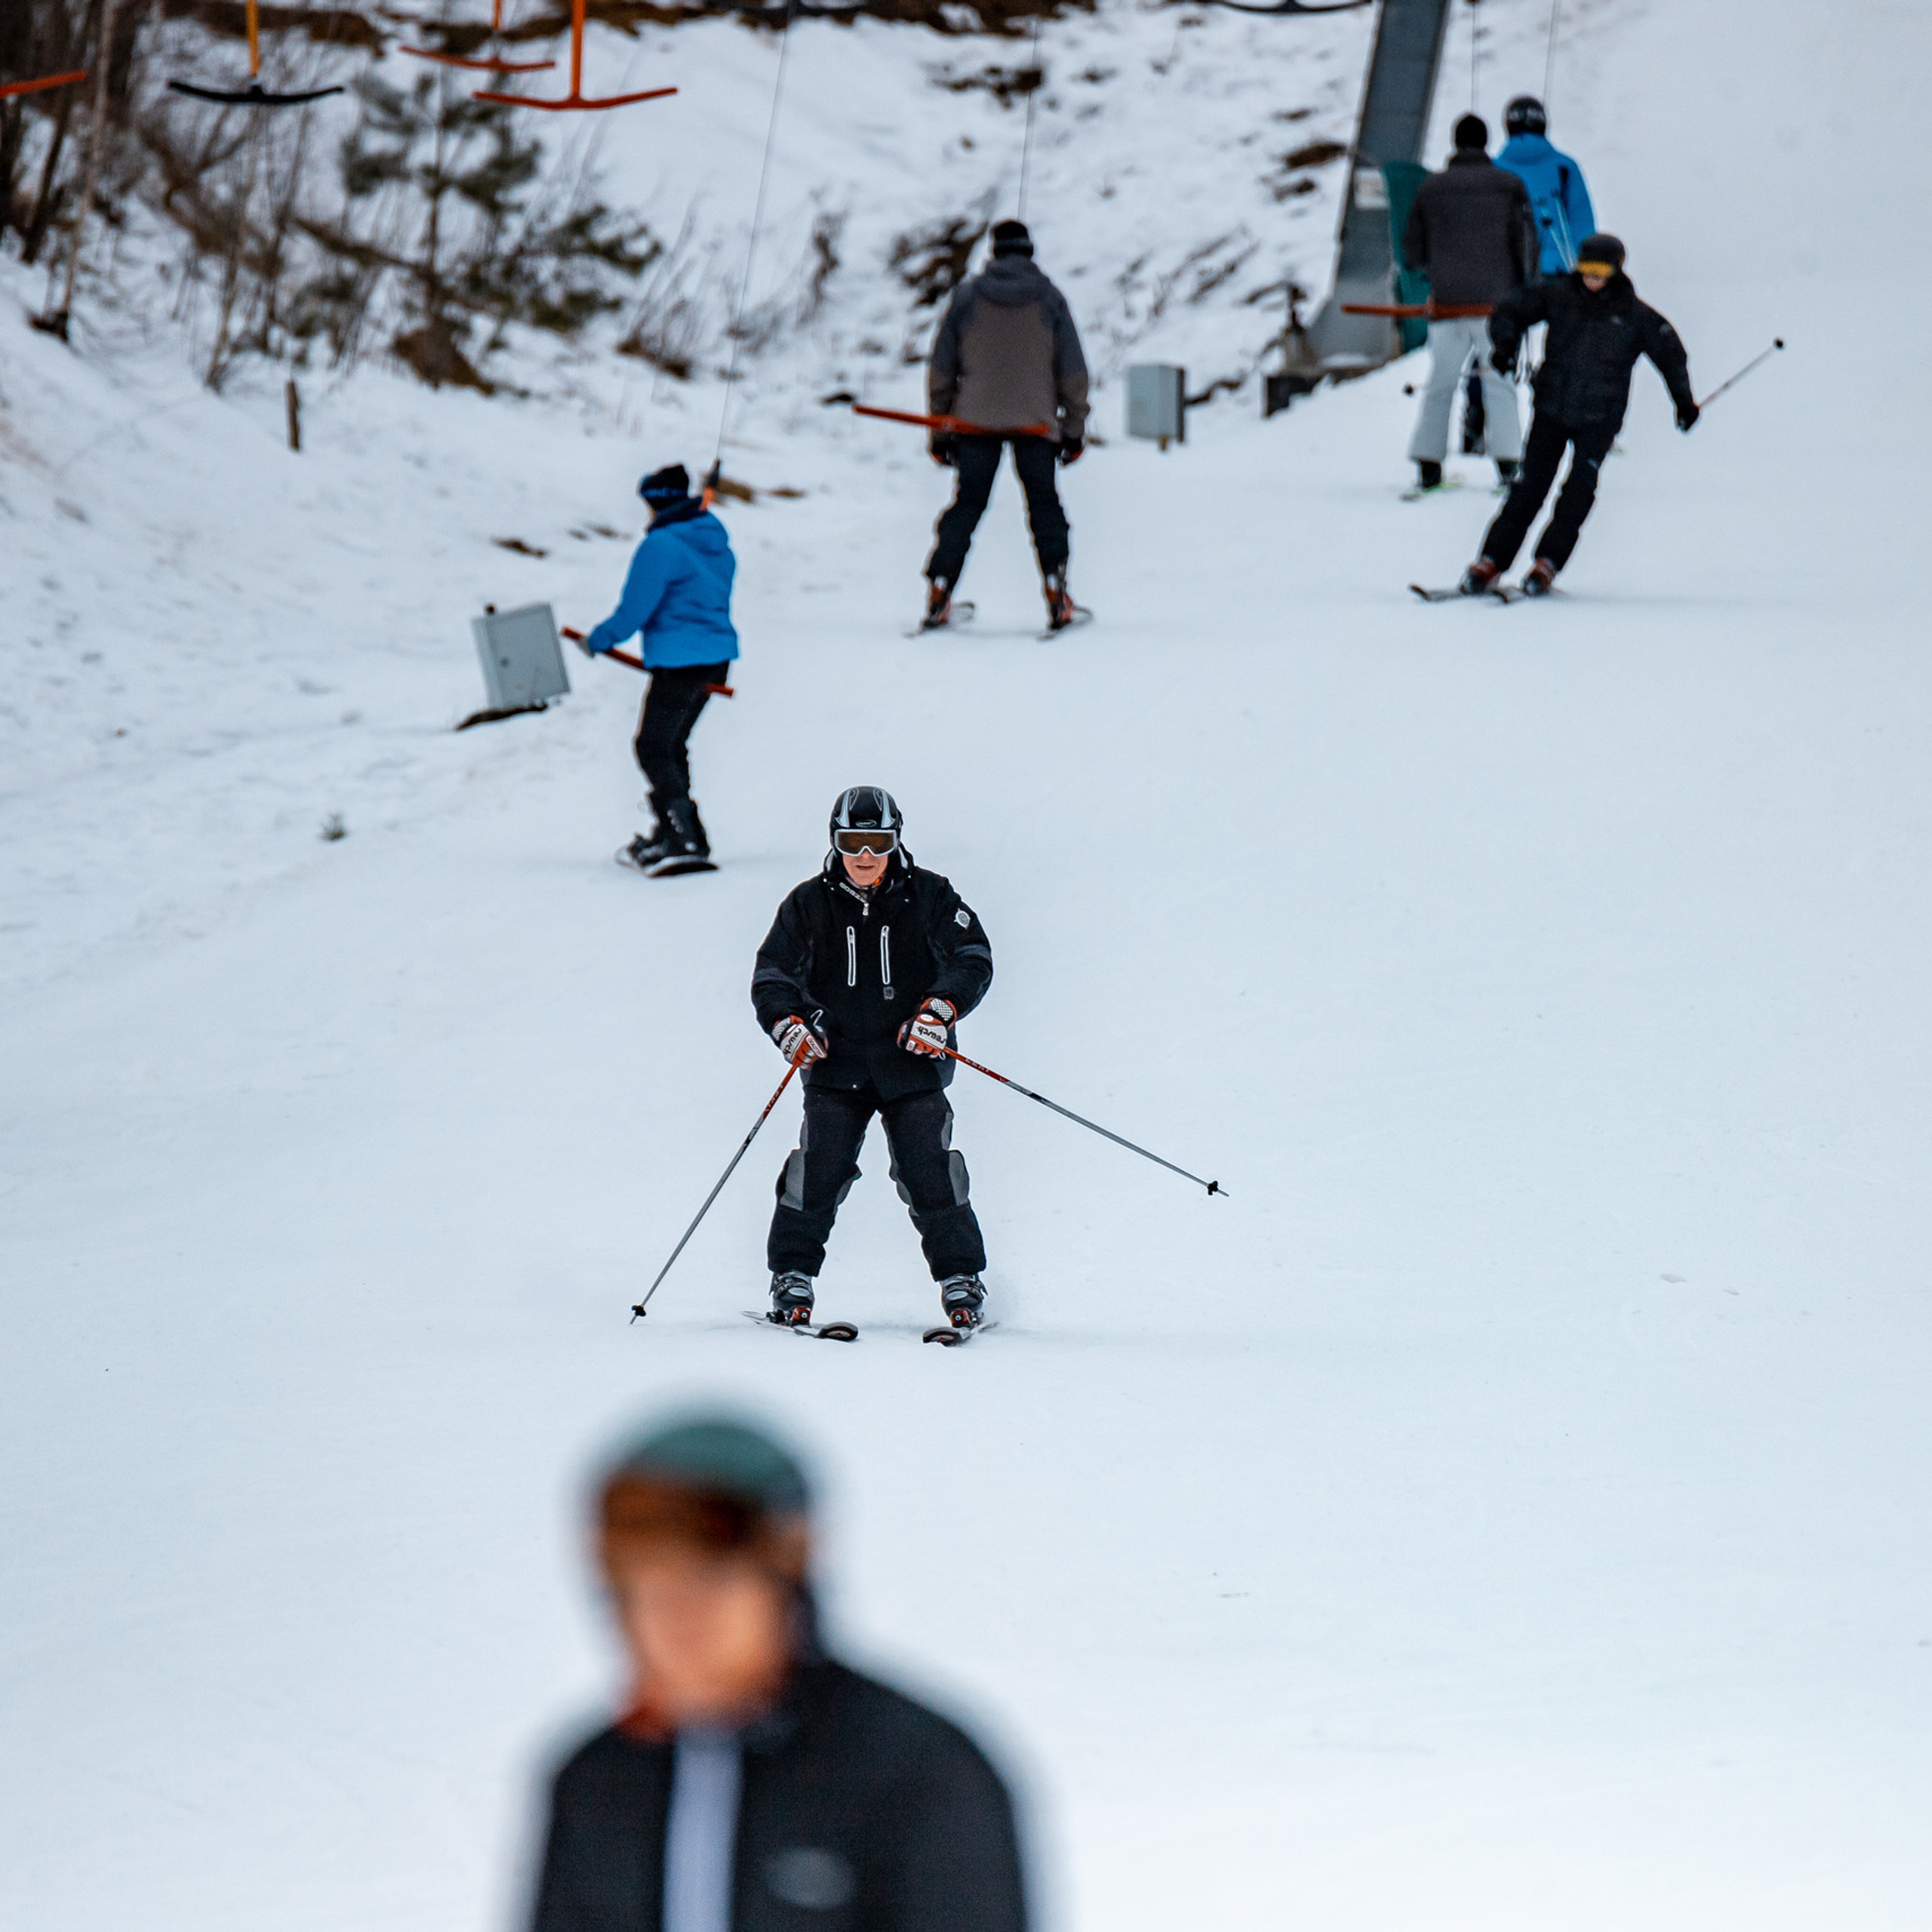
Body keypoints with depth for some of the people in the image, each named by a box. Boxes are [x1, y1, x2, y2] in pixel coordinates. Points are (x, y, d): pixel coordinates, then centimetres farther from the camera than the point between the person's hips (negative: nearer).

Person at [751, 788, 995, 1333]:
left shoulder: (929, 896, 2)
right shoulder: (809, 904, 5)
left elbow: (973, 959, -2)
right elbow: (772, 976, 5)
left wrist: (939, 1008, -19)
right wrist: (789, 1024, -15)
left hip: (912, 1062, -1)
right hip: (837, 1064, 1)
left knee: (930, 1173, -9)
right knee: (818, 1168, -12)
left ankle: (960, 1280, 6)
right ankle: (792, 1276, 4)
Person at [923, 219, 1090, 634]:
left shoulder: (966, 297, 4)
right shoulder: (1050, 300, 2)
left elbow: (941, 369, 5)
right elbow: (1072, 370, 3)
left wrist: (940, 431, 12)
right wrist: (1074, 428, 11)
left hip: (976, 419, 1)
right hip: (1036, 420, -1)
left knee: (967, 504, 9)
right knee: (1044, 503, 8)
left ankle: (939, 592, 2)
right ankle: (1056, 594, -2)